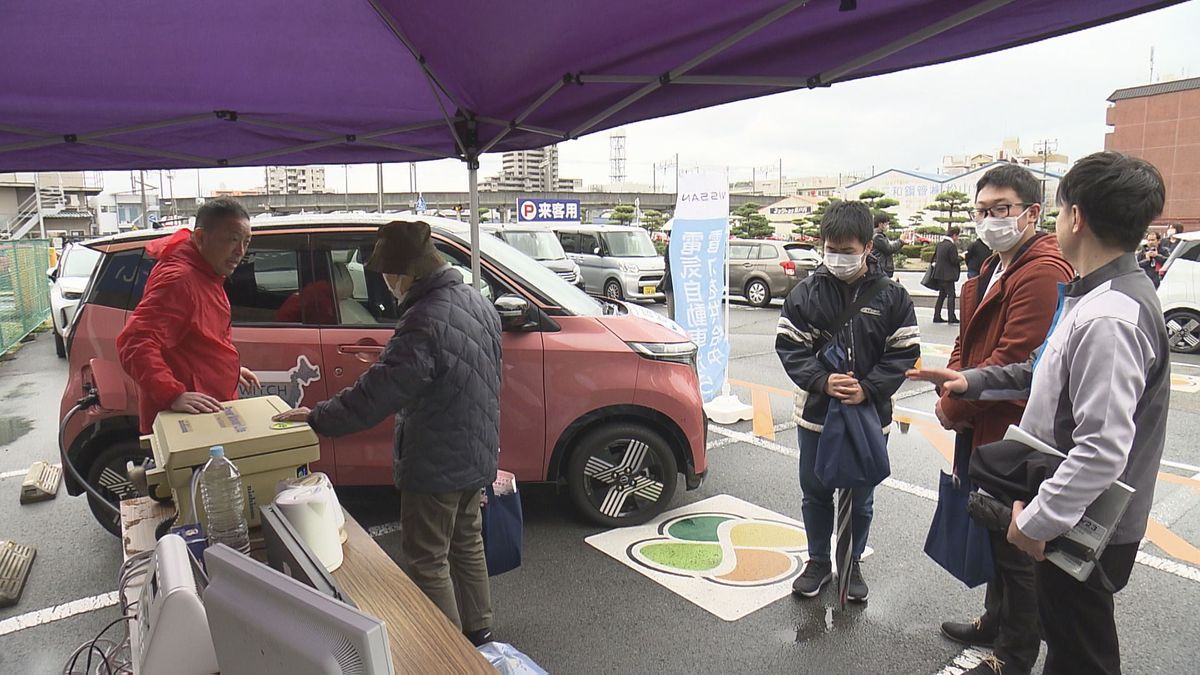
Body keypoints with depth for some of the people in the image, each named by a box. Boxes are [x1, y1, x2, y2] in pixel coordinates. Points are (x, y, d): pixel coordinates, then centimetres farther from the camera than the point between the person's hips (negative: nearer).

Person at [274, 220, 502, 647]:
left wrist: (316, 418, -12)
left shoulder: (424, 324, -29)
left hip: (436, 466, -9)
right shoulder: (477, 302, 2)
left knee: (426, 562, 8)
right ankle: (478, 632, 40)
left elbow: (374, 395, -25)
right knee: (467, 544, 24)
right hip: (476, 454, 9)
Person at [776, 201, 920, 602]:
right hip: (816, 412, 1)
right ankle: (818, 561, 34)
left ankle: (852, 564, 36)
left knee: (861, 497, 14)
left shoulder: (892, 296, -5)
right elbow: (789, 346, -6)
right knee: (815, 492, 14)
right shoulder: (806, 291, -5)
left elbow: (904, 353, -4)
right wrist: (822, 382, -20)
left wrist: (868, 389, -17)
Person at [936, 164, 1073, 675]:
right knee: (996, 535, 24)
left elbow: (1012, 360, -26)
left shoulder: (1043, 273, -21)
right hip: (983, 432, 10)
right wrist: (951, 389, -1)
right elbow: (967, 340, 17)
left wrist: (954, 408, -15)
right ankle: (996, 621, 44)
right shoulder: (992, 270, 12)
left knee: (1016, 547, 7)